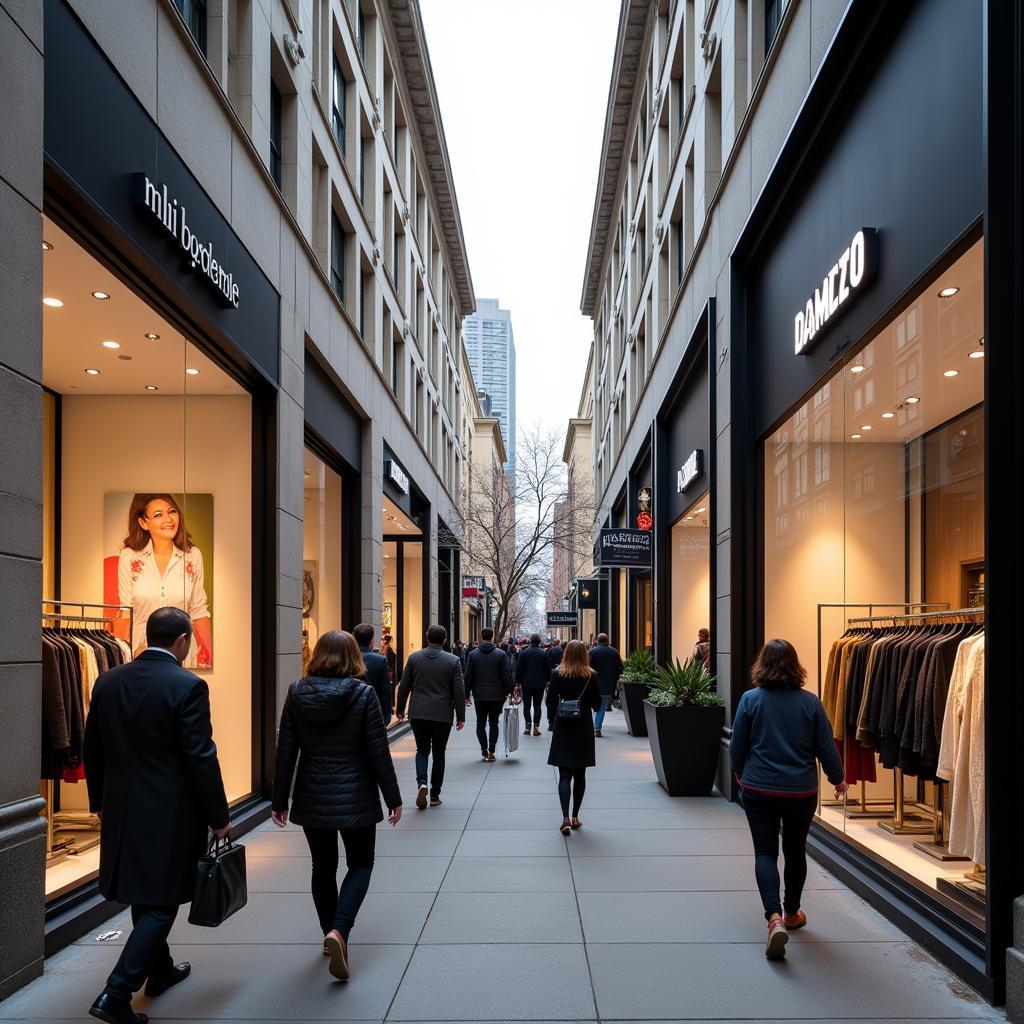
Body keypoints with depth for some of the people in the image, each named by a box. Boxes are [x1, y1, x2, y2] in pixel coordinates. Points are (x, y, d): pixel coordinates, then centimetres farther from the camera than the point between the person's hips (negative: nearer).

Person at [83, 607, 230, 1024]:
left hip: (122, 809, 7)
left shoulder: (108, 681, 2)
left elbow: (92, 749, 9)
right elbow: (201, 758, -16)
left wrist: (99, 801, 23)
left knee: (144, 894, 22)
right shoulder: (188, 686, -16)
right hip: (171, 813, -7)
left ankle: (160, 970, 39)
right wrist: (218, 817, -6)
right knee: (162, 901, 3)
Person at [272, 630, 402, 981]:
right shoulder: (363, 694, -11)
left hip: (312, 798, 3)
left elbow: (285, 751, -1)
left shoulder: (297, 693, -4)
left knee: (323, 866, 18)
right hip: (355, 798, -3)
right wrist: (393, 798, 0)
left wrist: (279, 800, 7)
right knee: (360, 864, 11)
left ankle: (331, 935, 28)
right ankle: (338, 931, -9)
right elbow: (378, 752, -9)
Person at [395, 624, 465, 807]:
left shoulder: (414, 658, -1)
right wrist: (460, 716, 2)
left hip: (418, 714, 1)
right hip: (442, 715, -1)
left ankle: (422, 782, -10)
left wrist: (400, 709, 14)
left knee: (422, 750, 15)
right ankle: (435, 795, 15)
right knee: (438, 754, 11)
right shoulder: (452, 661, -5)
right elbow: (459, 691, -6)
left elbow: (404, 687, 3)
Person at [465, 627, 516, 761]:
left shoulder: (473, 654, -3)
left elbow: (468, 676, -1)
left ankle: (484, 751, 1)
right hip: (497, 695, 0)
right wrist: (508, 691, 4)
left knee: (481, 723, 10)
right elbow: (507, 675, -5)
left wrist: (467, 694, 6)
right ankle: (491, 751, 4)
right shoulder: (500, 654, -5)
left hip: (479, 696, 0)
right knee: (493, 723, 9)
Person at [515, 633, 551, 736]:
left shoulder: (524, 652, -6)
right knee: (537, 706, 6)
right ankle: (536, 727, -1)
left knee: (527, 706, 8)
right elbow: (548, 668, -2)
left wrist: (518, 681, 4)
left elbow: (519, 668, -4)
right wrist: (547, 680, 12)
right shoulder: (544, 653, -6)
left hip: (526, 683, 0)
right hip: (540, 683, 0)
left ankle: (527, 727, 4)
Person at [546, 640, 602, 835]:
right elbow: (597, 704, -2)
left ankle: (566, 818, -14)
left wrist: (552, 723, 12)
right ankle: (575, 817, 19)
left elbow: (550, 702, -2)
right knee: (580, 775, 13)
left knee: (564, 775, 0)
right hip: (584, 729, 0)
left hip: (562, 730, 0)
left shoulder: (557, 674, -7)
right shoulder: (591, 676, -8)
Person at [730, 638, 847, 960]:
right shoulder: (809, 702, -7)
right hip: (801, 792, 1)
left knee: (765, 852, 3)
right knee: (795, 851, 19)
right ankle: (791, 912, 34)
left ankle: (774, 917, -17)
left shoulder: (750, 699, -9)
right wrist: (837, 778, 15)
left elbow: (738, 745, -1)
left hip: (758, 790, -1)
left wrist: (739, 771, 20)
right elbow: (825, 747, -2)